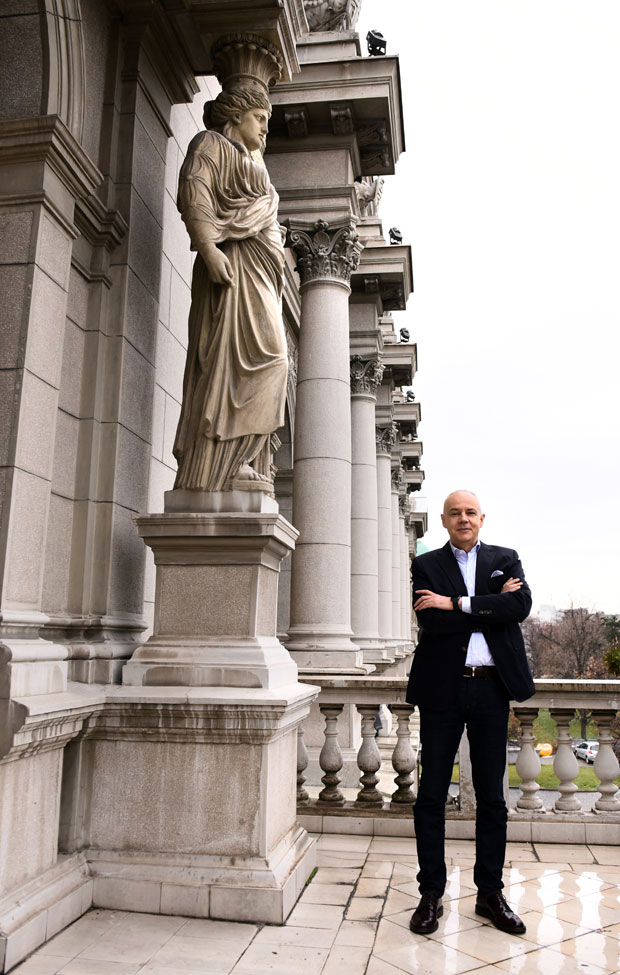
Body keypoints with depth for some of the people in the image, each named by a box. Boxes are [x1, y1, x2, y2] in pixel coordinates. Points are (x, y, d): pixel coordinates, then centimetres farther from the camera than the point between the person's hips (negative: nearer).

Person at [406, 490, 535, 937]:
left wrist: (457, 604, -15)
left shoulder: (506, 560, 9)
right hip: (442, 689, -1)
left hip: (491, 688, 1)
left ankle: (490, 893, 26)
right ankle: (431, 894, 20)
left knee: (492, 796, 11)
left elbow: (521, 606, -10)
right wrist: (490, 605, -11)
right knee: (431, 794, 6)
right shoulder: (427, 565, 4)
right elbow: (431, 621, -11)